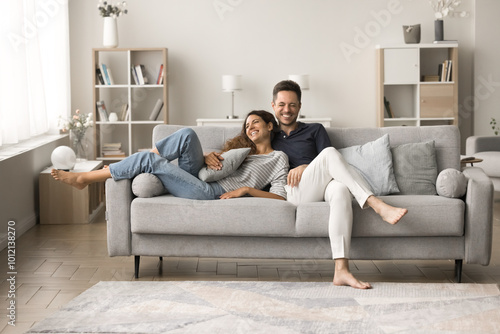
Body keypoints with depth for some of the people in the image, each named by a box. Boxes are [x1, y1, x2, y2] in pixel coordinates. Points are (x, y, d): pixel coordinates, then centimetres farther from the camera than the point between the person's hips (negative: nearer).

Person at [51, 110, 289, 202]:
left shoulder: (278, 158, 9)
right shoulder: (243, 148, 30)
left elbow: (280, 197, -4)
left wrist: (246, 189, -15)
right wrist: (209, 155, 6)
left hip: (212, 193, -7)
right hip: (198, 180, 7)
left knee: (150, 160, -17)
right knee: (188, 134, -15)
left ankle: (84, 178, -9)